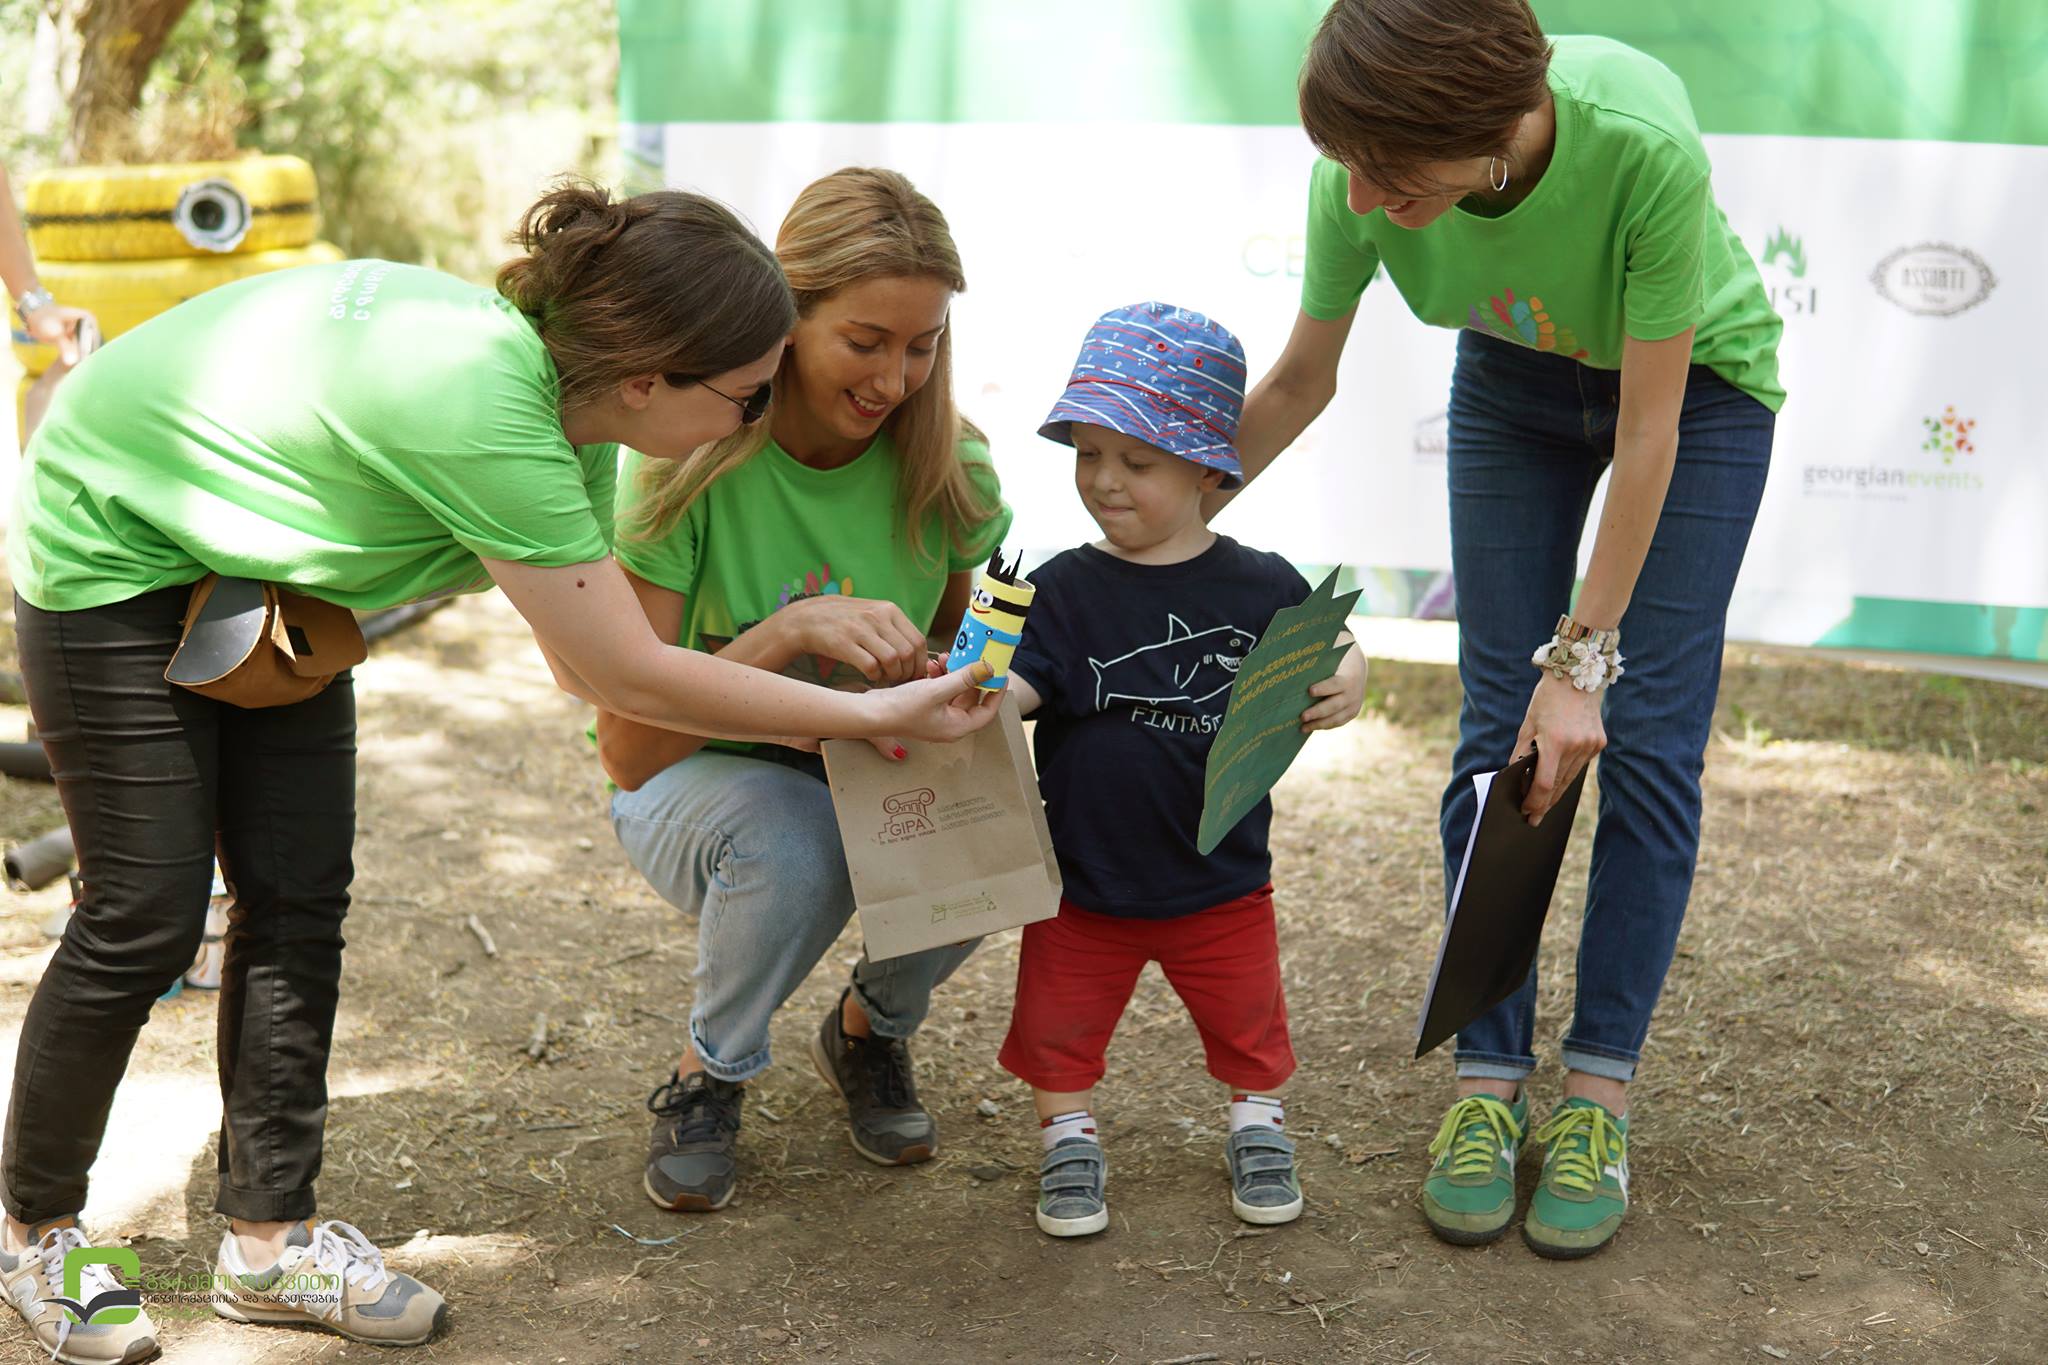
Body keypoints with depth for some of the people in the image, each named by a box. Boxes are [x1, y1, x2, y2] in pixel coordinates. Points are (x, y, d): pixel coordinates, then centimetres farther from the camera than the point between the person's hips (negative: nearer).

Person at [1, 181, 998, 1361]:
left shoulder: (561, 385, -11)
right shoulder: (487, 411, -39)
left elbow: (588, 663, -4)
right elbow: (633, 679, -31)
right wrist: (874, 716, -24)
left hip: (260, 570, 8)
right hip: (112, 544, -8)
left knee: (298, 901, 3)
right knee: (146, 922, -4)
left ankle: (273, 1237, 15)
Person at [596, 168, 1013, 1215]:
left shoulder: (948, 468, -12)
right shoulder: (690, 467, -23)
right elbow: (629, 750, -24)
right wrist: (789, 631, -38)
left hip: (877, 775, 3)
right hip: (694, 784, -3)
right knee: (795, 838, -37)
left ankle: (869, 1029, 5)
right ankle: (706, 1078, -4)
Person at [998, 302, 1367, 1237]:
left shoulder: (1259, 588, -6)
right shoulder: (1066, 589, -7)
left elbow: (1326, 656, 4)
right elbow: (1021, 681, -17)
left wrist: (1347, 685, -19)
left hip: (1221, 884, 0)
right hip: (1082, 884, 0)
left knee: (1247, 1020, 16)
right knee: (1059, 1021, 12)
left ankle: (1258, 1126, 42)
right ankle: (1069, 1140, 35)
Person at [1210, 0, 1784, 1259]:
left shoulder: (1642, 144, -42)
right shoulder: (1358, 178, -30)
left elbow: (1648, 429, -30)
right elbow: (1301, 383, -10)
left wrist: (1584, 657, -26)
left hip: (1699, 384, -3)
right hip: (1514, 385, 3)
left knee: (1646, 739, -8)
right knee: (1498, 728, -3)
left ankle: (1600, 1090, 2)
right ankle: (1490, 1077, 5)